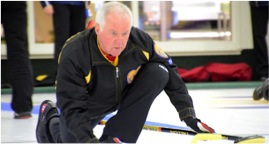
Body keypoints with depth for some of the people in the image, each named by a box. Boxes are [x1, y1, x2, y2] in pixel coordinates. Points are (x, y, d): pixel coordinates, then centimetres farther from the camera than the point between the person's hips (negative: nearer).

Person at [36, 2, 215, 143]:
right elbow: (72, 107, -34)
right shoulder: (74, 55, -36)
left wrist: (188, 114, -18)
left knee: (158, 73, -21)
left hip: (124, 96, 3)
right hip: (87, 105, -3)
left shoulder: (140, 41, -27)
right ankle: (50, 118, 27)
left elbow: (170, 72, -14)